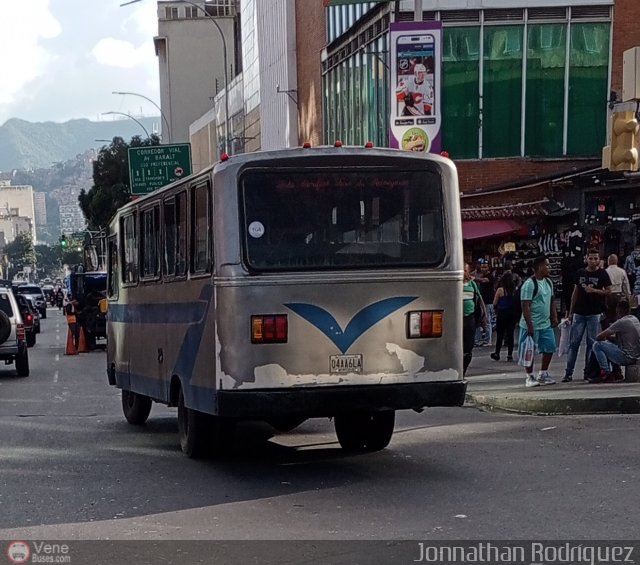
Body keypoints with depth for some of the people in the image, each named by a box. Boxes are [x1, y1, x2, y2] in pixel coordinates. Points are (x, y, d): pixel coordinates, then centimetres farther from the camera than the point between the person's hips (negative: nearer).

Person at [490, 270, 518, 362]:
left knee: (500, 335, 7)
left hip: (502, 314, -2)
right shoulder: (515, 289, -5)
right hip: (512, 314, 2)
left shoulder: (500, 290, -11)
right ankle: (510, 355, 8)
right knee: (510, 334, 7)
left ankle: (497, 354, 16)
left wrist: (496, 309, 13)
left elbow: (494, 303, -6)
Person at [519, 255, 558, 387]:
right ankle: (529, 377, 12)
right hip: (532, 326, -8)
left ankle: (543, 374, 22)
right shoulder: (529, 284, -16)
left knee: (549, 349, 8)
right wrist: (529, 326, -22)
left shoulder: (548, 282, 10)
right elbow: (525, 306, -19)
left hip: (546, 324, 8)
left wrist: (554, 317, 11)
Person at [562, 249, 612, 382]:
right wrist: (571, 311, 12)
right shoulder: (580, 273, 9)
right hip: (579, 313, 3)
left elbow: (608, 291, -2)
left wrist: (594, 290, -17)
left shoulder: (602, 274, 0)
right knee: (573, 343, 0)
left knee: (592, 343, 2)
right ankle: (568, 372, 1)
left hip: (594, 313, -3)